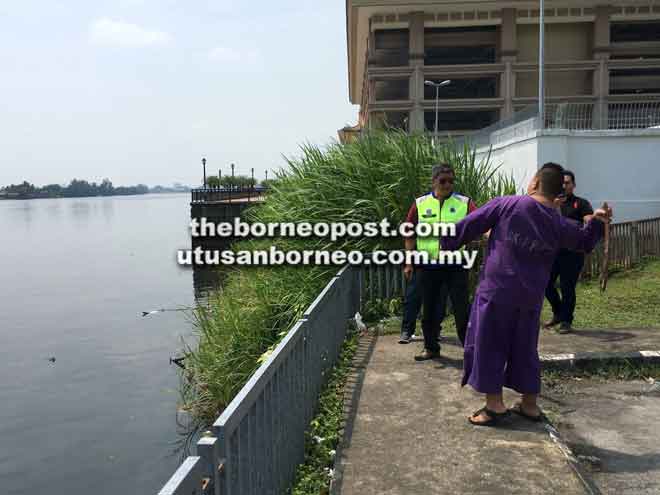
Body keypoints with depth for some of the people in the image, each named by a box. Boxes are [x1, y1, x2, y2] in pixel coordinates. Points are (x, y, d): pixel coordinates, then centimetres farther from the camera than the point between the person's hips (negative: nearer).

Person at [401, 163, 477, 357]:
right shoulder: (420, 204, 3)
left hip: (456, 265, -2)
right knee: (429, 309, 12)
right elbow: (410, 236, 8)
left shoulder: (465, 203, 0)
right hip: (427, 266, 2)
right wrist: (409, 263, 5)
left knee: (462, 308, 3)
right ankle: (431, 348, 27)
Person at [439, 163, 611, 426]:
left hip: (497, 290, -4)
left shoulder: (506, 204, -9)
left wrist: (447, 242, 7)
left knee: (488, 345, 7)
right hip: (531, 295, 5)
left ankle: (495, 405, 10)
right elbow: (585, 241, 20)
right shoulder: (560, 225, 2)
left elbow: (470, 225, -6)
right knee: (525, 348, 18)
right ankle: (530, 405, 27)